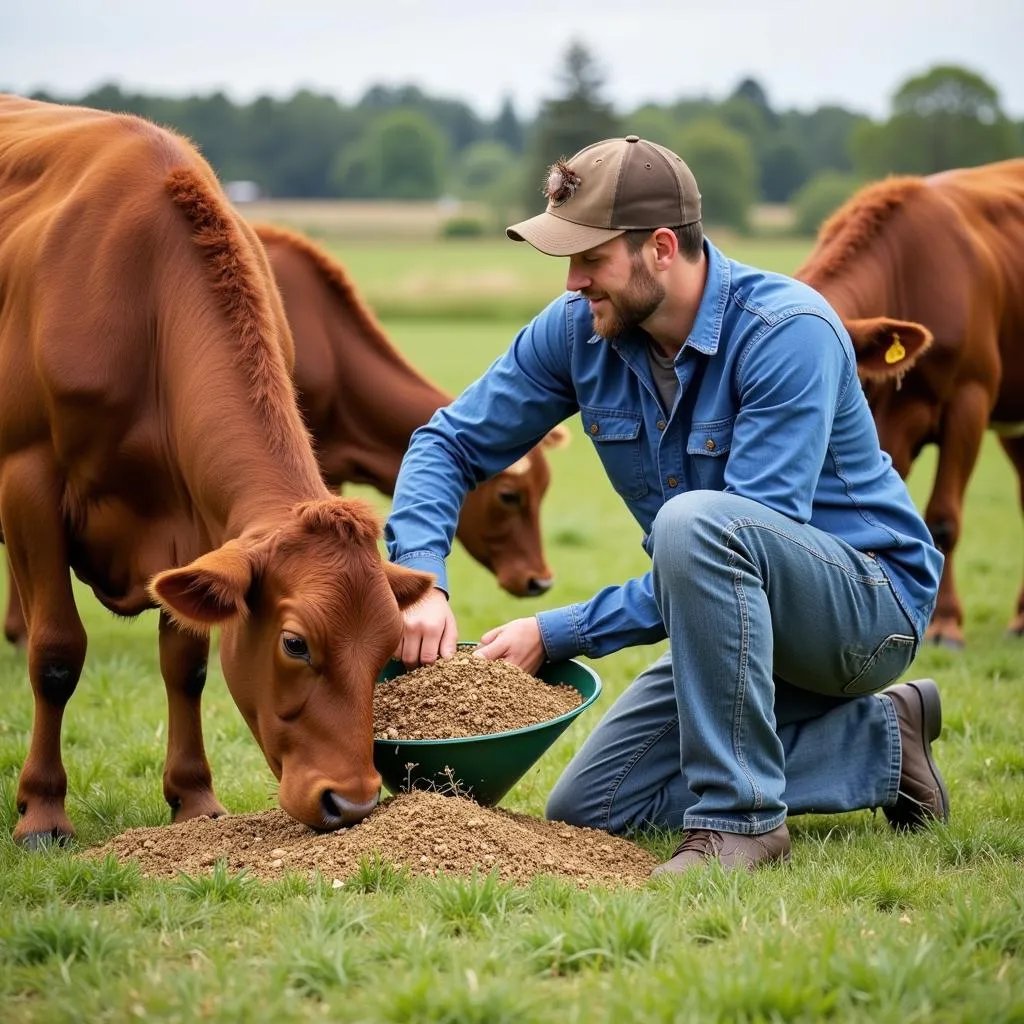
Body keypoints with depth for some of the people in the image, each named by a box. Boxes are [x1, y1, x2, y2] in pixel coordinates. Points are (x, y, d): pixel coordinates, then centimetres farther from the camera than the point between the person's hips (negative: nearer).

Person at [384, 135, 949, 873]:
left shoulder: (790, 332, -27)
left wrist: (558, 633, -31)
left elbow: (743, 538, -31)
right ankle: (879, 741, 5)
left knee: (694, 521, -36)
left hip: (873, 600, -8)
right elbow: (450, 443, 1)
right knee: (588, 810, 1)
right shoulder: (578, 329, -7)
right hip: (738, 621, 8)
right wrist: (422, 581, -20)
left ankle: (740, 817, -25)